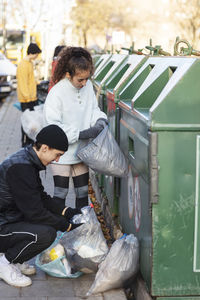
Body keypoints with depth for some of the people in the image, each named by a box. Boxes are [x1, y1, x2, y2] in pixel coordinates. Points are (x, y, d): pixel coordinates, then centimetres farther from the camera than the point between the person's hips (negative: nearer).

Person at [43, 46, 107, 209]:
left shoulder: (88, 86, -3)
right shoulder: (57, 93, -21)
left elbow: (94, 109, 13)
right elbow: (53, 125, -22)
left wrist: (100, 120, -10)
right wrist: (82, 134, -25)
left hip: (81, 151, 5)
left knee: (83, 191, 14)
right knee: (61, 193, 3)